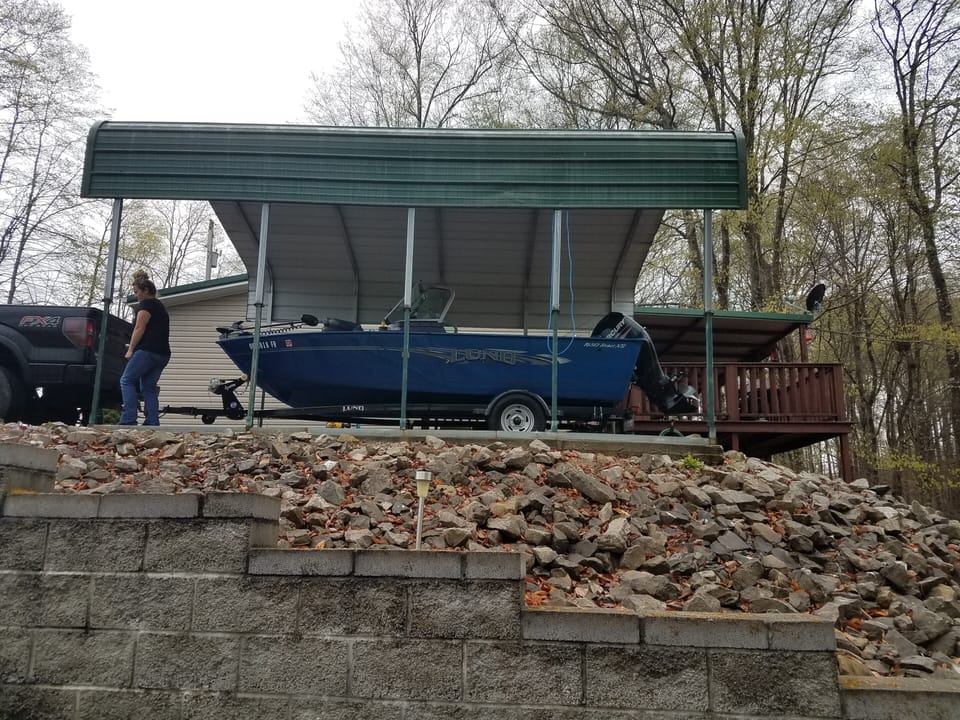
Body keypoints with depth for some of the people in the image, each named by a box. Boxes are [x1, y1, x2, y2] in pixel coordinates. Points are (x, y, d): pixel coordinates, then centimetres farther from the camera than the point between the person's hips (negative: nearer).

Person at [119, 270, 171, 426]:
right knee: (149, 388, 6)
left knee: (127, 380, -4)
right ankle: (152, 423, -4)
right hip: (163, 354, 9)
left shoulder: (146, 304, -1)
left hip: (148, 351, -9)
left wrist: (130, 350, -6)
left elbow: (139, 329, -9)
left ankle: (128, 420, -14)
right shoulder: (160, 306, 27)